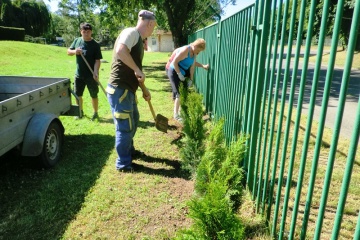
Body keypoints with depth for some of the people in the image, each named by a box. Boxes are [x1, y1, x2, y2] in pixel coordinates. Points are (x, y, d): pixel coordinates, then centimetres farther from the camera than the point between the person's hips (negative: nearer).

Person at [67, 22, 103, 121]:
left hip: (91, 75, -4)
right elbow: (68, 51, 11)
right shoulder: (77, 41, 3)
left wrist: (96, 72, -26)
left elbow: (97, 60, -13)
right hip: (79, 74, 4)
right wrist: (74, 51, -12)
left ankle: (95, 113, 23)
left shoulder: (95, 45, -9)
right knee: (77, 95, 14)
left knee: (94, 95, 6)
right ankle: (80, 111, 33)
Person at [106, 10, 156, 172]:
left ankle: (129, 150, 45)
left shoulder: (139, 41, 19)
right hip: (119, 89, -10)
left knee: (134, 121, 24)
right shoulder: (131, 32, -10)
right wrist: (138, 70, -23)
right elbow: (120, 51, -31)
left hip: (129, 90, 10)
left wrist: (144, 90, 27)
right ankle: (123, 163, 16)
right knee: (125, 127, -1)